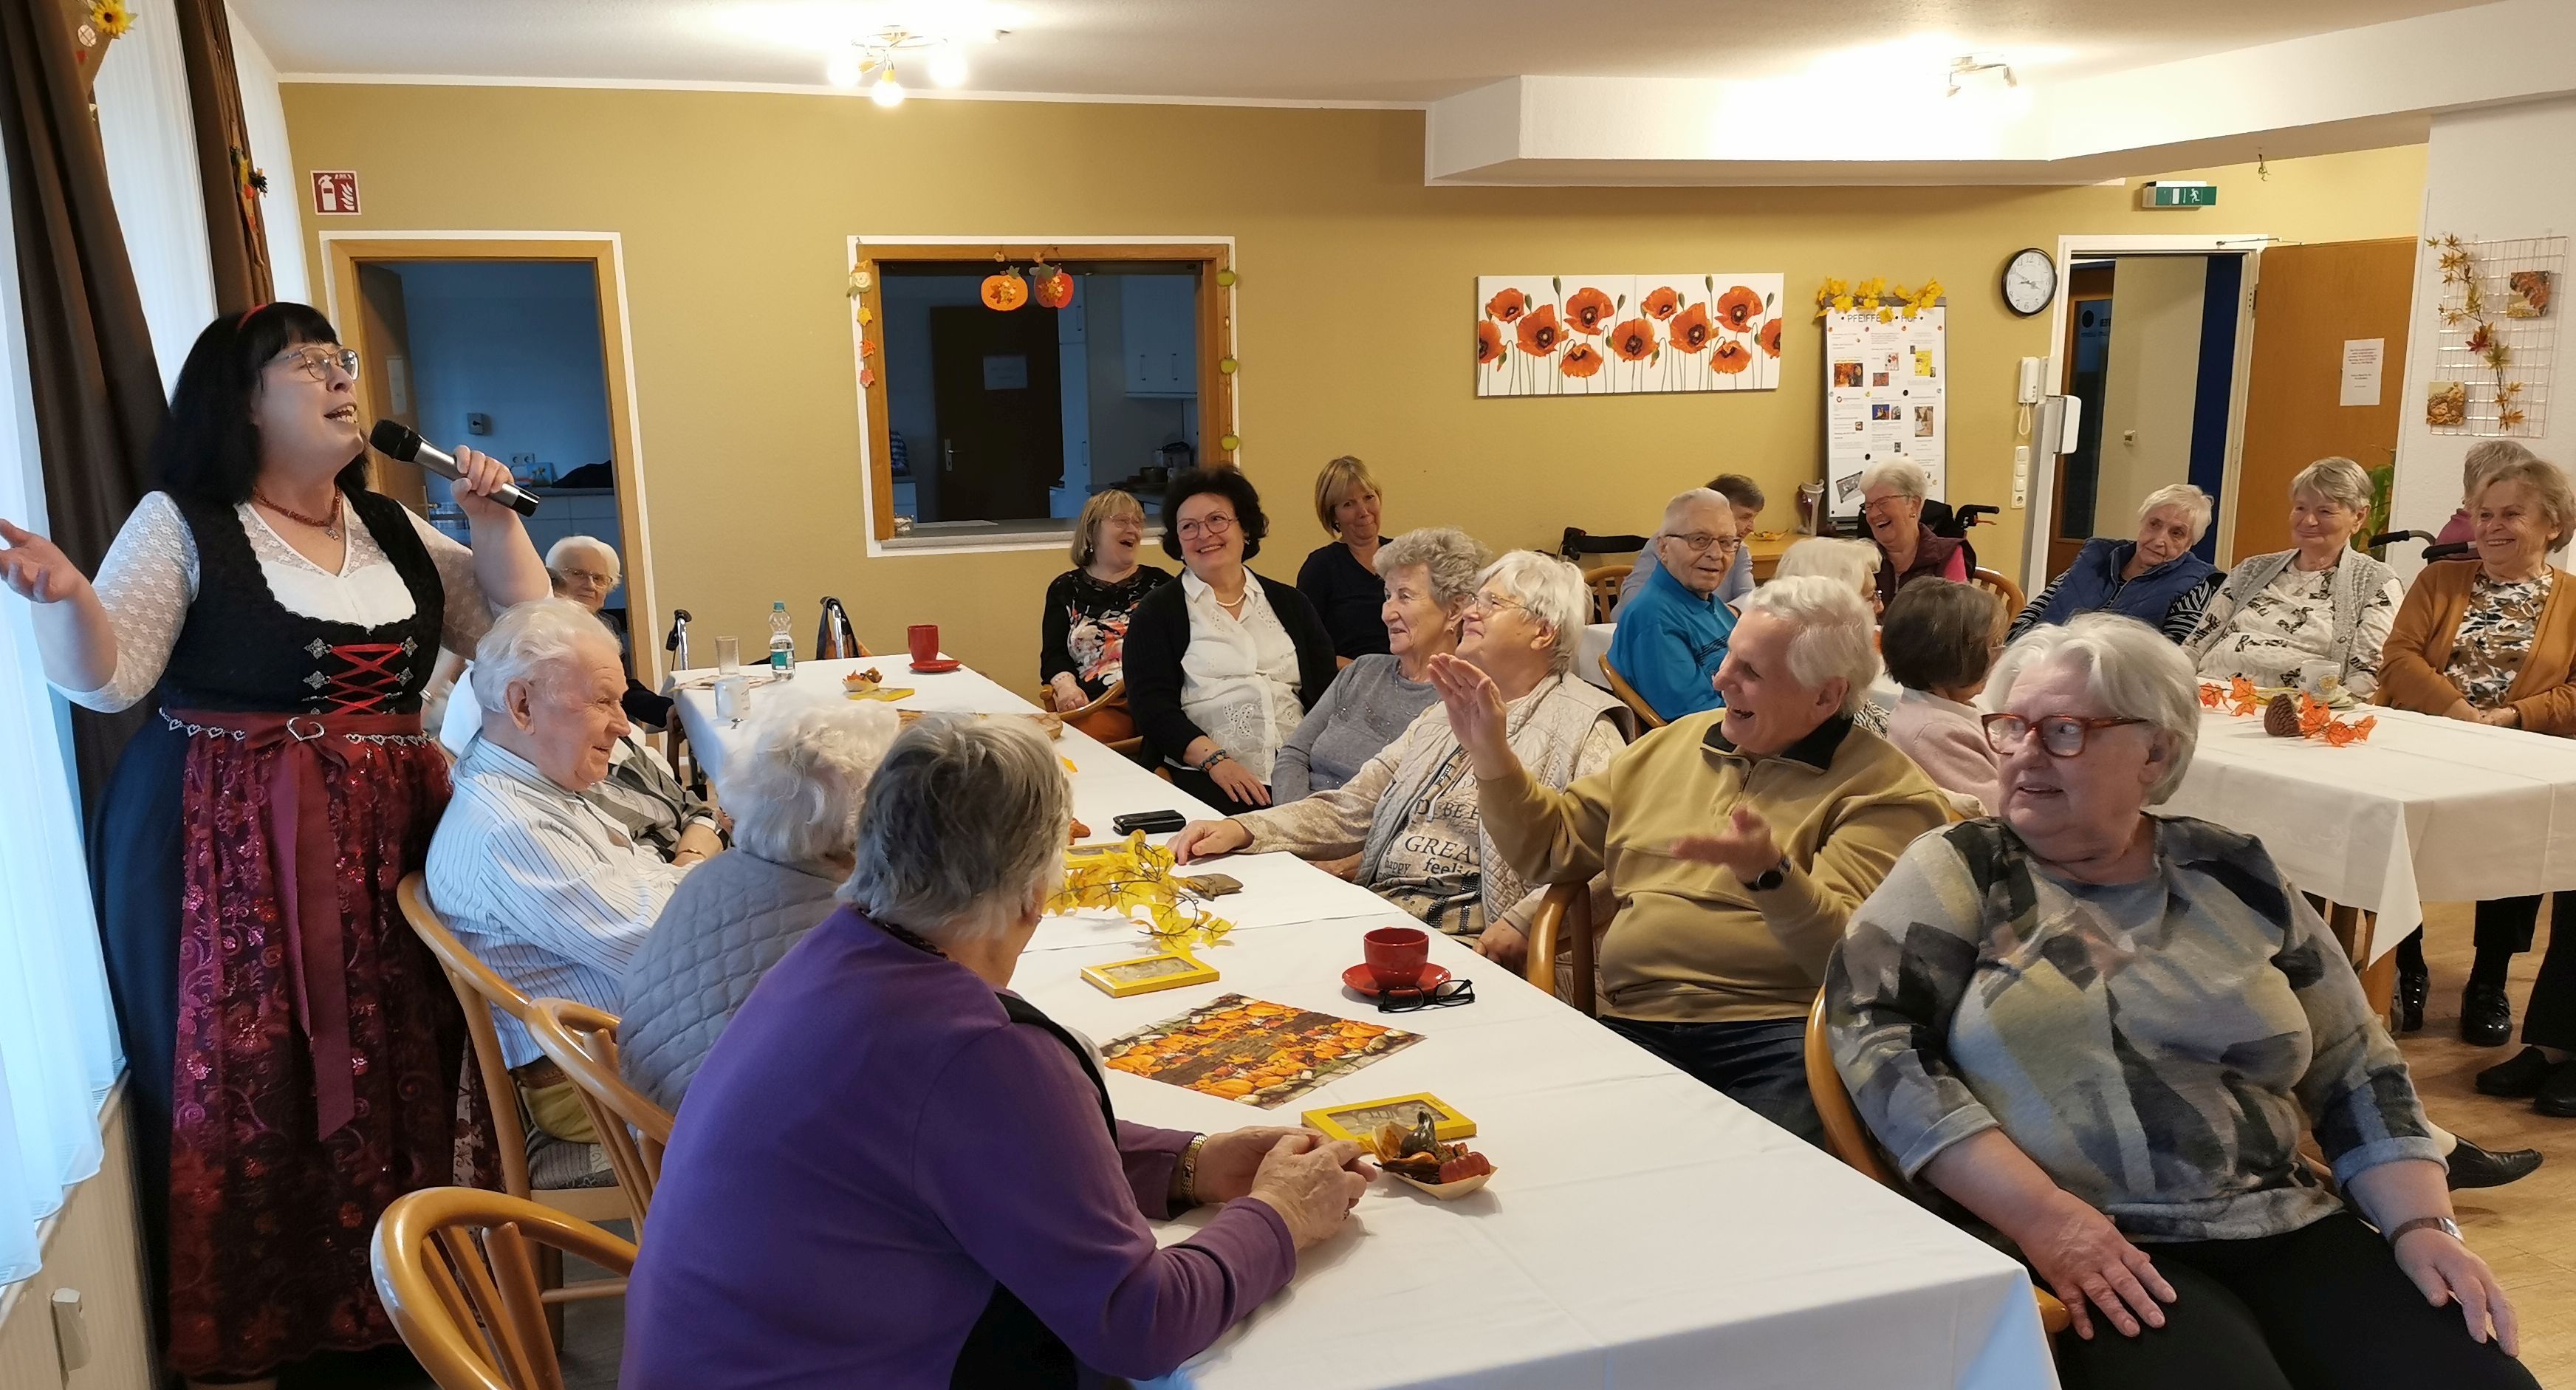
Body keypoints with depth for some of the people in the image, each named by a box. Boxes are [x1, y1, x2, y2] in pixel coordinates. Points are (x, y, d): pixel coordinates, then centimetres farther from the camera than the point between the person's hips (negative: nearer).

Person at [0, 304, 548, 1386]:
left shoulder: (393, 529, 13)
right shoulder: (184, 525, -1)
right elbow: (106, 679, -8)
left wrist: (490, 520, 1)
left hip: (388, 848, 4)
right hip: (230, 856, -4)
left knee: (400, 1078, 4)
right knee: (246, 1088, 0)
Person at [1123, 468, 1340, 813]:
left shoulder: (1291, 604, 20)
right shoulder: (1156, 613, 12)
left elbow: (1328, 692, 15)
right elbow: (1151, 705, 0)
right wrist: (1214, 760, -17)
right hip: (1206, 782, -3)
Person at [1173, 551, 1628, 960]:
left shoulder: (1583, 727, 0)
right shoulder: (1445, 715, 23)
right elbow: (1350, 810, 21)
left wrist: (1520, 927, -26)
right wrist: (1240, 830, 7)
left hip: (1468, 941, -7)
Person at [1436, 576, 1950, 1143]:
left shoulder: (1886, 791, 1)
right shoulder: (1676, 742, 19)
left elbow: (1846, 956, -11)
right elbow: (1551, 846, 24)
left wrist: (1770, 873, -28)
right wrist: (1491, 757, 11)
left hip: (1777, 1033, -4)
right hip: (1631, 1025, 4)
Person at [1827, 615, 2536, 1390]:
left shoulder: (2235, 878, 12)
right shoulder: (1962, 870, 3)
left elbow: (2357, 1073, 16)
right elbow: (1874, 1037, -10)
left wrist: (2422, 1227, 0)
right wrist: (2039, 1215, -18)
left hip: (2290, 1233, 4)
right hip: (2087, 1255, -4)